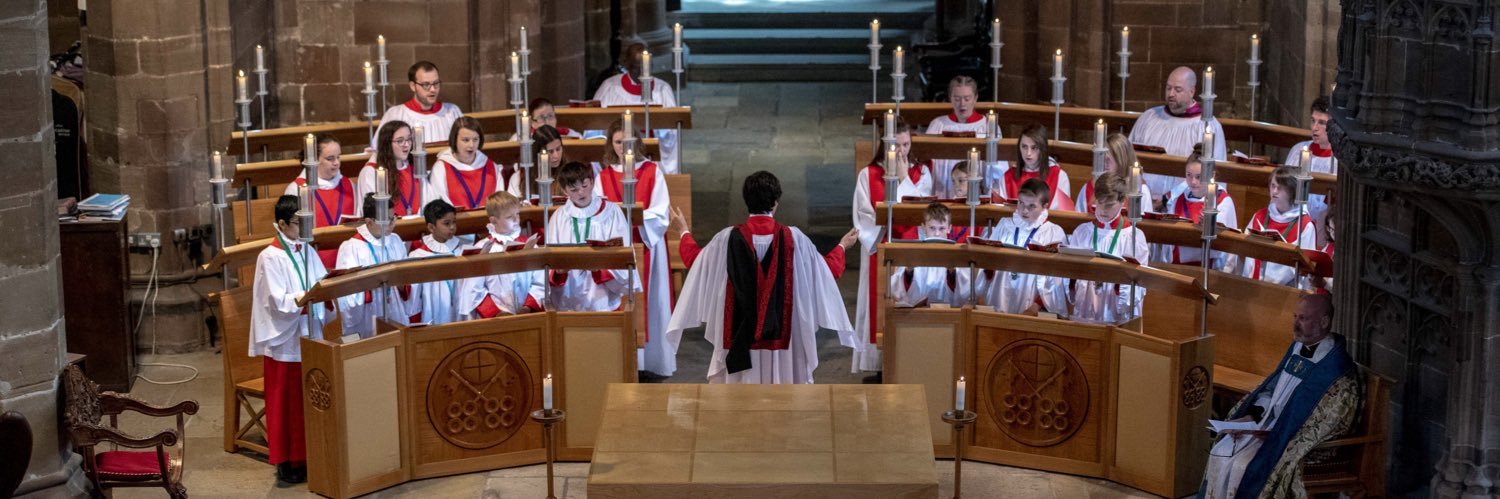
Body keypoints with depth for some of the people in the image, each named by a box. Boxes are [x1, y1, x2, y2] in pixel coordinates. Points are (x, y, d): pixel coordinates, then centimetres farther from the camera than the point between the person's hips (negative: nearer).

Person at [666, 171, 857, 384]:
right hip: (782, 334, 0)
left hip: (739, 336, 0)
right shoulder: (793, 238, -7)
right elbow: (827, 270, 7)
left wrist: (684, 232, 29)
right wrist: (842, 246, 27)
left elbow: (694, 261, 11)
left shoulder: (728, 239, -7)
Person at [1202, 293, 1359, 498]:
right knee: (1221, 453, -9)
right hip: (1265, 426, 7)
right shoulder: (1298, 348, 9)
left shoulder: (1338, 369, -16)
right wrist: (1251, 416, -1)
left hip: (1296, 441, -7)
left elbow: (1325, 425, -17)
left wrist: (1276, 436, -21)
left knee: (1244, 466, -24)